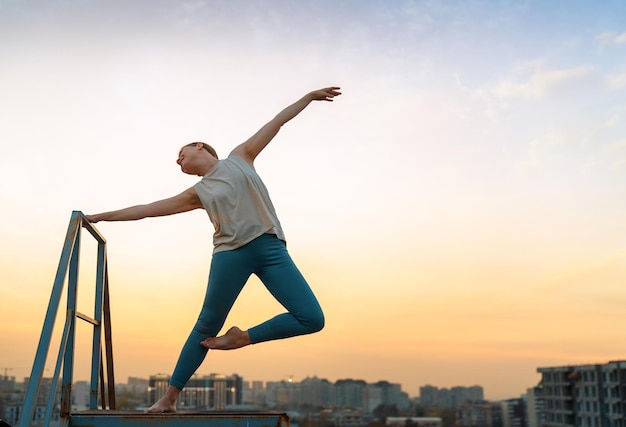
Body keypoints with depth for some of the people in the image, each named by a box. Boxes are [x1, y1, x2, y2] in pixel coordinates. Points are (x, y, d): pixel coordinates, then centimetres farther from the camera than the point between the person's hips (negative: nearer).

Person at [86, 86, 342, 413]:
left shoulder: (240, 157, 18)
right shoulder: (197, 193, 18)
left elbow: (277, 122, 22)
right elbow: (146, 209, 20)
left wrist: (310, 96, 24)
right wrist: (101, 216, 21)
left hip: (271, 247, 0)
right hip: (231, 252, 0)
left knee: (312, 319, -11)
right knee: (207, 325, -2)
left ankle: (243, 337, 5)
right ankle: (170, 397, 9)